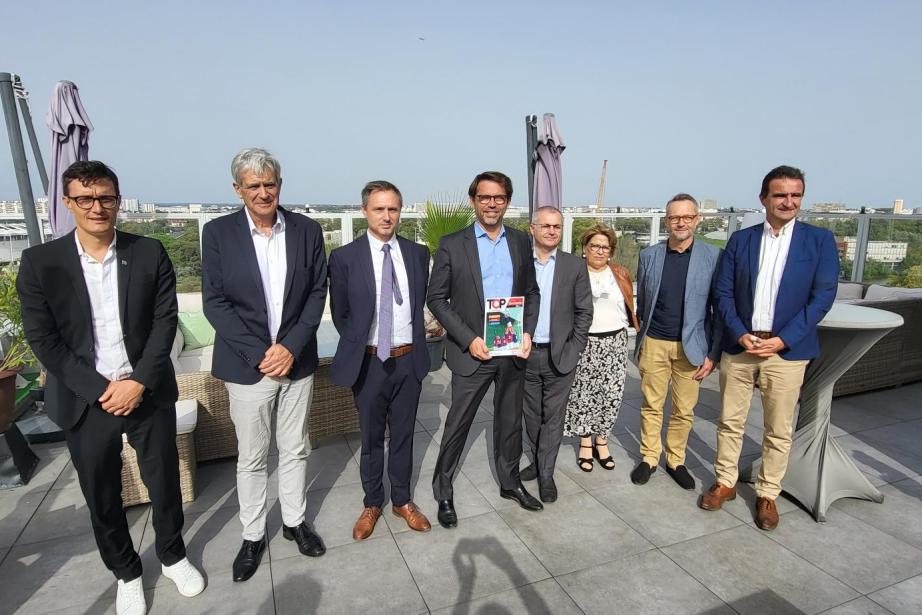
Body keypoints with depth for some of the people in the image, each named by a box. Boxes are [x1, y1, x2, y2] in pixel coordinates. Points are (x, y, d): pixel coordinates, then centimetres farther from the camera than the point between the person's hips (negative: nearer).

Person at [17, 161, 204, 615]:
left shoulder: (150, 253, -3)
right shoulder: (40, 262, -4)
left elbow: (165, 322, -5)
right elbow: (42, 338, -6)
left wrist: (138, 382, -13)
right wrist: (100, 390, -12)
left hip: (149, 394, 0)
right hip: (85, 402, 0)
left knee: (165, 483, 13)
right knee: (101, 497, 14)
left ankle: (173, 555, 39)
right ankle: (126, 572, 39)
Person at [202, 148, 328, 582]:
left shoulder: (306, 229, 0)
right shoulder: (218, 232, -4)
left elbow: (317, 291, -1)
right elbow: (214, 302, -7)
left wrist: (292, 346, -12)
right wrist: (260, 354, -14)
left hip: (296, 361, 2)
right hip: (247, 365, -1)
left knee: (295, 449, 16)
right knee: (251, 458, 12)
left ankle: (295, 521, 36)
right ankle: (253, 535, 32)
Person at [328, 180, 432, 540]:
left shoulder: (417, 253, 1)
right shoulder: (344, 257, -7)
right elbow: (340, 314, 1)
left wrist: (413, 342, 8)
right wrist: (358, 347, 3)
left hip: (409, 360, 2)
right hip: (369, 362, -2)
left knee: (403, 434, 16)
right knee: (371, 437, 14)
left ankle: (402, 500, 35)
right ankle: (372, 503, 35)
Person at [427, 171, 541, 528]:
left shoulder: (520, 242, 6)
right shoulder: (452, 245, -6)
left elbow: (532, 292, 12)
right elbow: (436, 299, -7)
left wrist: (528, 332, -3)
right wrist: (468, 339, -15)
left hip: (513, 350, 4)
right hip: (471, 352, -4)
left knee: (510, 421, 18)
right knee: (457, 424, 5)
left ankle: (510, 482, 38)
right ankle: (443, 493, 24)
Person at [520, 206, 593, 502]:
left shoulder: (575, 266, 0)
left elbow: (584, 312, 1)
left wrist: (573, 350, -4)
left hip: (560, 355, -1)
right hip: (525, 354, 1)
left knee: (553, 417, 7)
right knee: (532, 415, 16)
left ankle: (546, 474, 20)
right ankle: (538, 462, 35)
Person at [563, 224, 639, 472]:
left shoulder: (620, 273, 9)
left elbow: (630, 306, 12)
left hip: (614, 343, 3)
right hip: (583, 343, -2)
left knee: (612, 395, 5)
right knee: (583, 395, 3)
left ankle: (601, 441, 23)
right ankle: (585, 443, 21)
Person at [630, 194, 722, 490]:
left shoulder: (713, 256, -4)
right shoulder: (649, 255, 2)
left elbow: (720, 309, -2)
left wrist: (713, 353, -4)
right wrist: (640, 339, 10)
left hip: (691, 347, -1)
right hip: (654, 343, 1)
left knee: (684, 410, 9)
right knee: (651, 406, 10)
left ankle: (676, 460, 28)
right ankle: (649, 458, 26)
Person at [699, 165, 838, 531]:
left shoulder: (819, 240, 1)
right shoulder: (740, 240, 5)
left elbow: (823, 296, -5)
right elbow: (723, 292, 2)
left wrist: (782, 340, -13)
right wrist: (740, 335, -11)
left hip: (786, 350, -1)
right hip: (739, 346, 2)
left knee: (779, 430, 8)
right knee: (730, 421, 11)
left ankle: (767, 494, 25)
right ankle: (725, 483, 27)